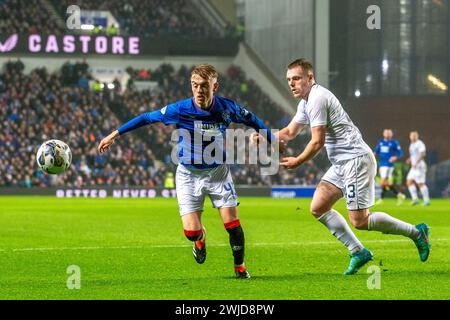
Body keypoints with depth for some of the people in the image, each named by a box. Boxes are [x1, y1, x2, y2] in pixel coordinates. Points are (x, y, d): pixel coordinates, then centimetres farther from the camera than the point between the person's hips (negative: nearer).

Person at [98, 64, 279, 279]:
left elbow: (252, 120, 4)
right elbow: (146, 118, -9)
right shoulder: (180, 110, -21)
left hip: (218, 172, 1)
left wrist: (273, 142, 14)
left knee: (232, 222, -7)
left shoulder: (226, 108, -16)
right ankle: (200, 240, 29)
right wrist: (114, 135, -6)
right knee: (191, 231, -11)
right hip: (189, 174, -1)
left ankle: (239, 267, 19)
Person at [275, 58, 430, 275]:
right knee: (318, 208, 5)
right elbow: (290, 132, 25)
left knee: (359, 221, -11)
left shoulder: (317, 98, -16)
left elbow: (317, 142, -17)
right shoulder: (306, 102, 16)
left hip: (356, 159, -10)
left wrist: (297, 162, -4)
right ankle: (358, 252, 9)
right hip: (341, 164, 10)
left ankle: (415, 232, 3)